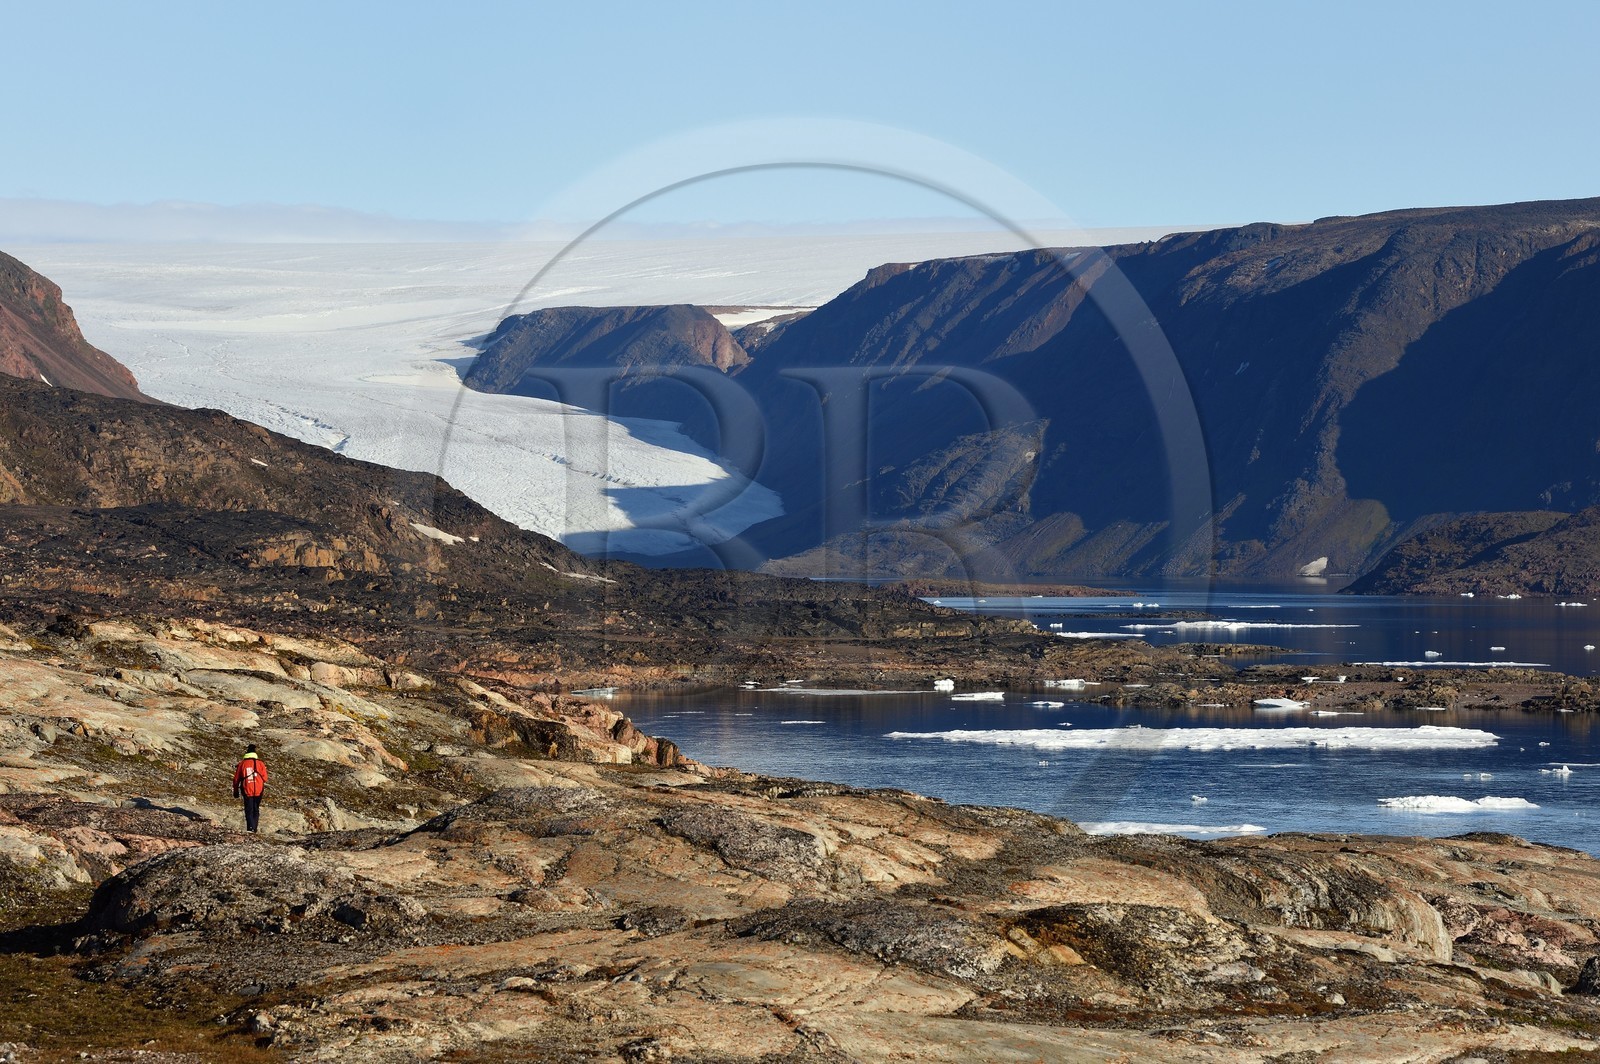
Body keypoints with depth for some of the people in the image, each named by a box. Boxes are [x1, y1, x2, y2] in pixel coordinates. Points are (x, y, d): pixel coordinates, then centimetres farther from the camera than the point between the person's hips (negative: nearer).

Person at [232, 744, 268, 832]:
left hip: (247, 791, -1)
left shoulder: (241, 764, -1)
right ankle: (254, 828, 17)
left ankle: (251, 828, -15)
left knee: (249, 811, 1)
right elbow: (265, 778, 0)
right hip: (258, 791, 1)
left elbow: (236, 779, 5)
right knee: (256, 810, 15)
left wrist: (236, 791, 17)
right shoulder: (260, 763, -2)